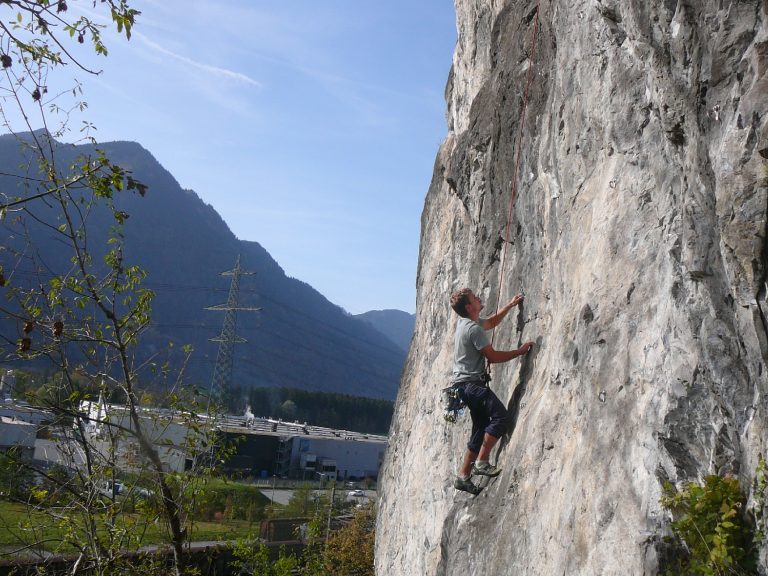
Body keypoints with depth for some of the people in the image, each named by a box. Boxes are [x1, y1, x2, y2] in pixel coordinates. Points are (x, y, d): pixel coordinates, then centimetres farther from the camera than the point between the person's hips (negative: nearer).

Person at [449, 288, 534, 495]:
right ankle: (481, 462, -17)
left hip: (466, 383, 11)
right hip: (471, 382, -11)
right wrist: (520, 351, -6)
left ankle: (463, 476, 12)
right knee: (500, 416, -20)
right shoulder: (473, 328, -17)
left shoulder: (465, 322, 14)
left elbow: (491, 322, 33)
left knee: (481, 429, 11)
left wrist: (510, 305, 31)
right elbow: (493, 356, -15)